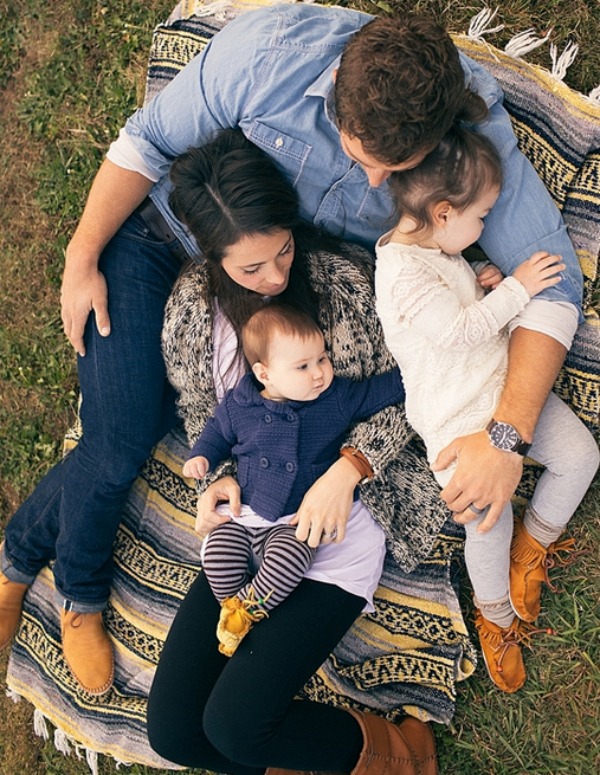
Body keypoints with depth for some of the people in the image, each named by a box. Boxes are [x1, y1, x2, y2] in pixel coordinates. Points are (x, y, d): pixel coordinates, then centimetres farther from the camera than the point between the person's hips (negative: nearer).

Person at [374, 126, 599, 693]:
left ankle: (534, 541, 31)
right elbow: (458, 330, -26)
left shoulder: (436, 248, 8)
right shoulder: (403, 271, -23)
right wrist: (515, 289, -16)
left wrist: (485, 287, 2)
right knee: (489, 523, -1)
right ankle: (494, 611, 27)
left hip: (507, 385, 9)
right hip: (457, 419, -9)